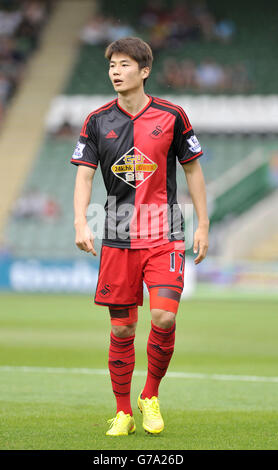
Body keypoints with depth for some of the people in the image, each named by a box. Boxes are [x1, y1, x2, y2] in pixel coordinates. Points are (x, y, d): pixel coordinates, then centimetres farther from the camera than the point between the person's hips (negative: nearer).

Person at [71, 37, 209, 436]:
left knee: (164, 317, -15)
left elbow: (193, 169, 8)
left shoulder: (171, 116, 0)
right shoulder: (97, 121, 3)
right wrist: (81, 223, -14)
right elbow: (84, 174, 2)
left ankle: (151, 396, 8)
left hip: (165, 234, -1)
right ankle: (123, 413, 15)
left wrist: (203, 225, 4)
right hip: (118, 235, 1)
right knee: (122, 329, 2)